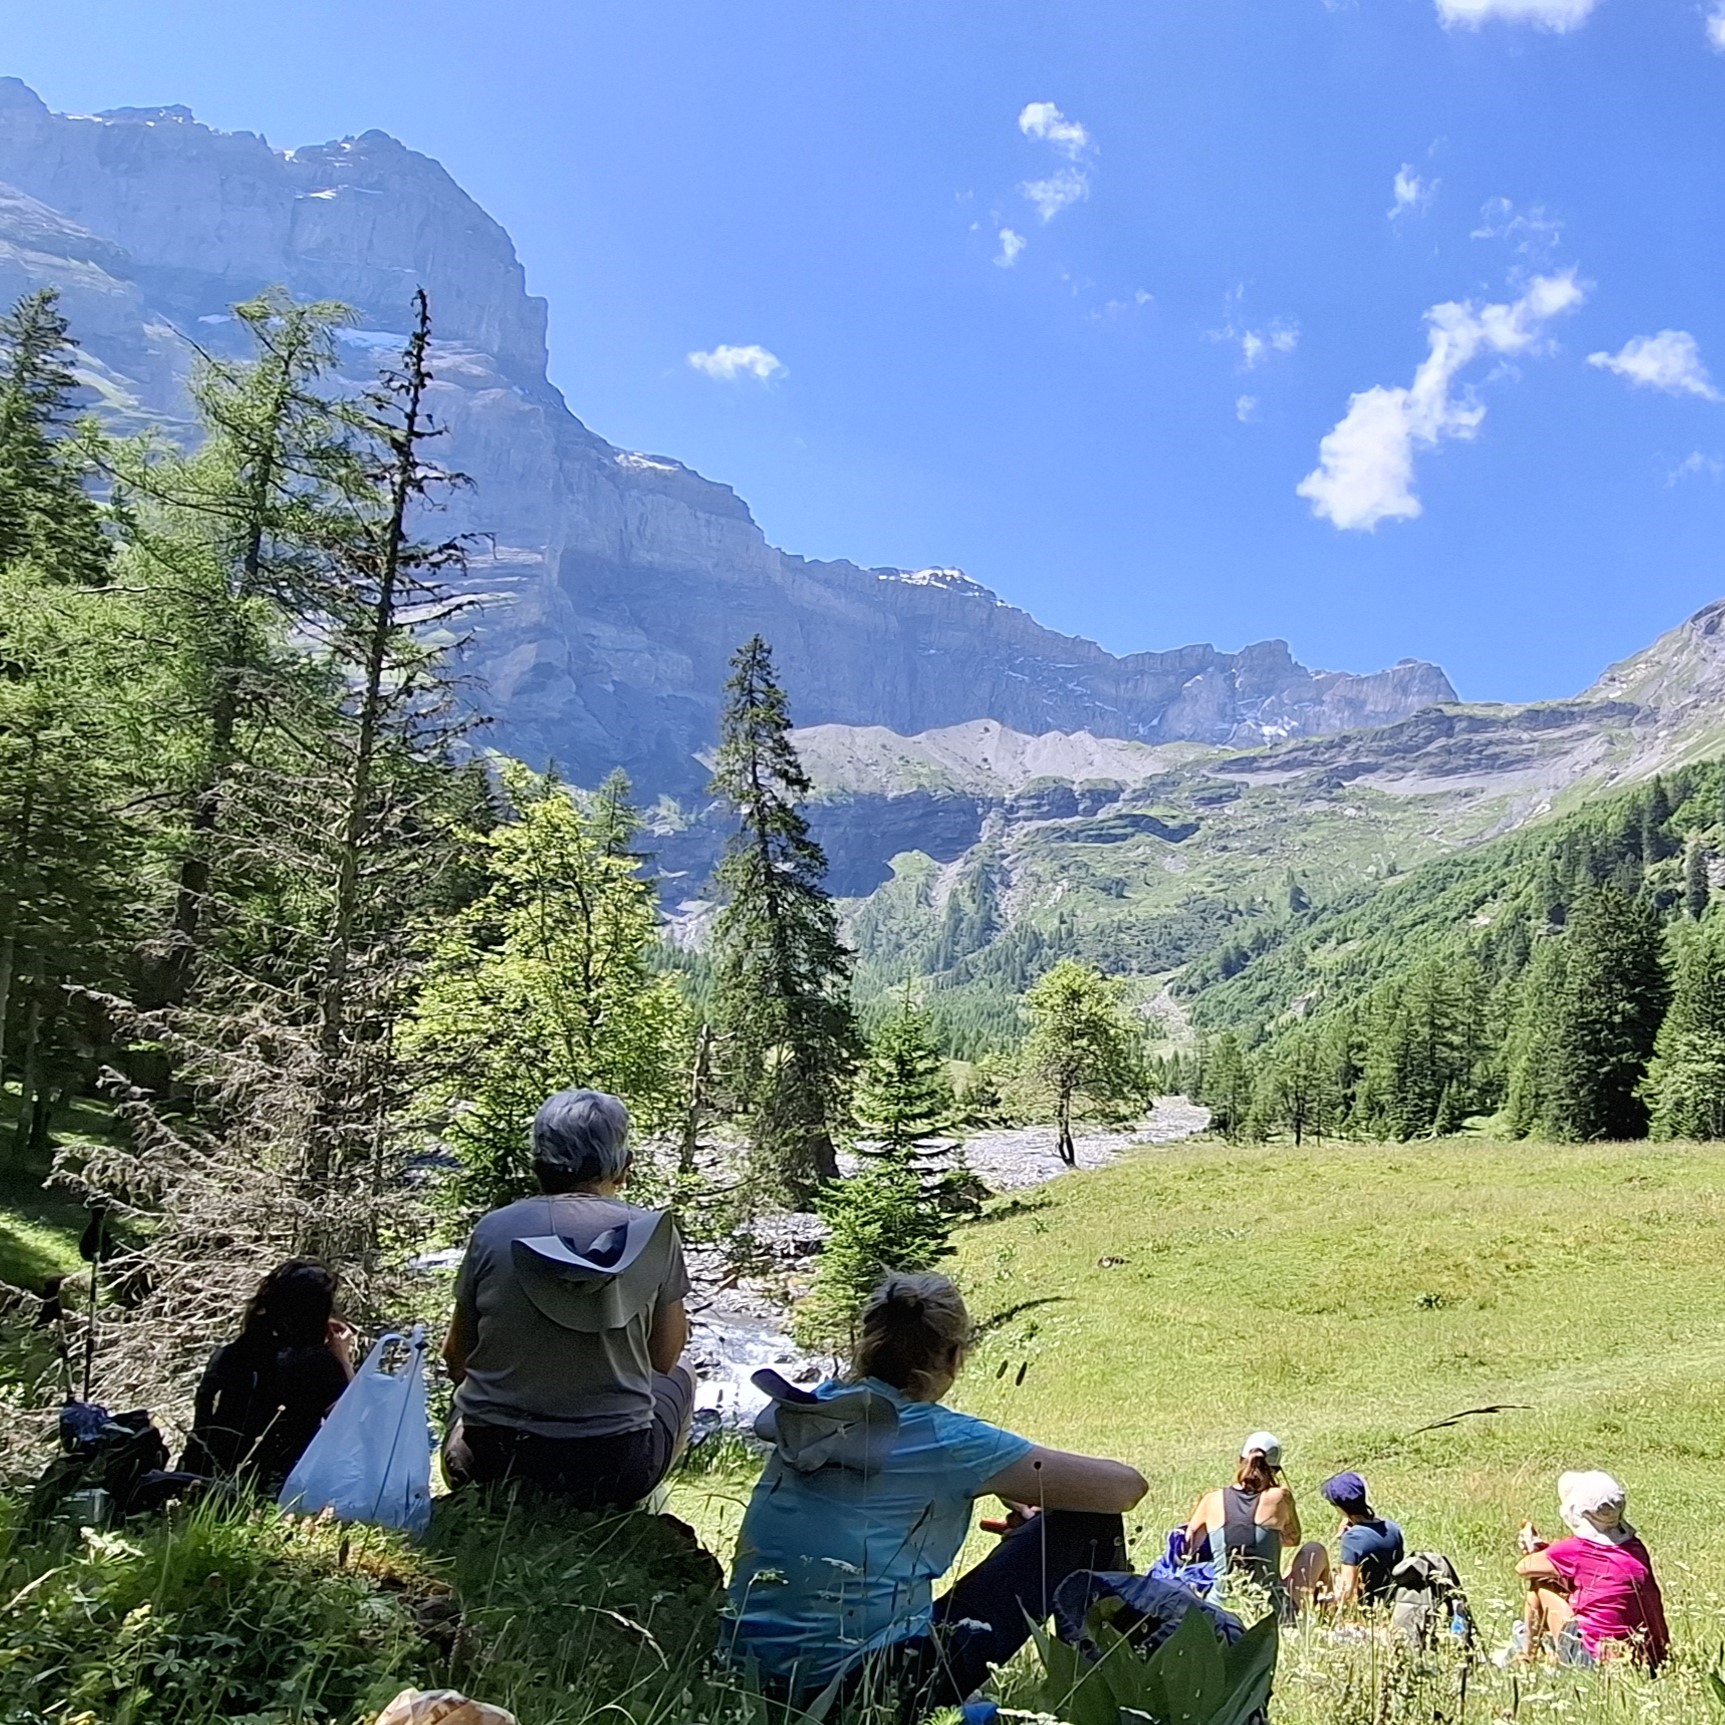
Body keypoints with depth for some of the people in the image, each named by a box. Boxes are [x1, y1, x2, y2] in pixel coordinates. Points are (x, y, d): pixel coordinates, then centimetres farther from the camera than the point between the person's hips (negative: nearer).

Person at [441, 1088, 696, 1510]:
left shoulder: (494, 1229, -5)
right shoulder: (653, 1235, -7)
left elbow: (456, 1357, 6)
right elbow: (664, 1357, 3)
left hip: (489, 1462, 2)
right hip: (611, 1467, -1)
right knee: (678, 1379, 30)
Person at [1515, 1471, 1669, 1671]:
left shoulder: (1574, 1550, -12)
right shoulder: (1636, 1547, 3)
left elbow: (1522, 1568, 3)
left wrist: (1535, 1548, 23)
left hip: (1596, 1660, -6)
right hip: (1645, 1662, 6)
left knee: (1539, 1585, 10)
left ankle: (1529, 1656, 25)